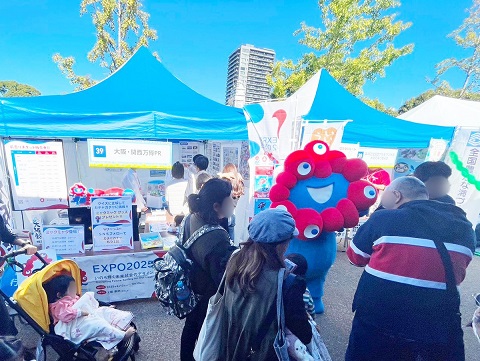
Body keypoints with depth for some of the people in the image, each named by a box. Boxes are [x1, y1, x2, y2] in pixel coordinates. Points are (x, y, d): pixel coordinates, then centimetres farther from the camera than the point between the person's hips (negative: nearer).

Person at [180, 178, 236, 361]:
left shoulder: (191, 219, -13)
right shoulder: (217, 238, -38)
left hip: (192, 289, 8)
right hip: (209, 298, -8)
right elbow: (223, 278, -27)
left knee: (191, 327, 31)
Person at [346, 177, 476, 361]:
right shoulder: (464, 226, 2)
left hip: (378, 320, -3)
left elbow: (356, 257, 1)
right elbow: (456, 275, 14)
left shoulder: (384, 218, -12)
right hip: (440, 325, 4)